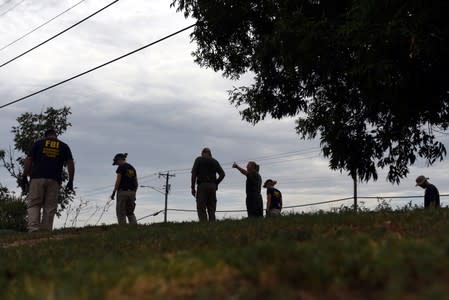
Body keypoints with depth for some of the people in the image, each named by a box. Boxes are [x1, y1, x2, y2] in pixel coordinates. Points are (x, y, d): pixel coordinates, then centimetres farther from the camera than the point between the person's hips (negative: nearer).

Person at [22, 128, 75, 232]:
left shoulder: (38, 143, 13)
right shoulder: (64, 146, 16)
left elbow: (28, 160, 4)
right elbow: (70, 163, 6)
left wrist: (24, 176, 7)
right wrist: (70, 181, 5)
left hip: (37, 178, -1)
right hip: (54, 180, 1)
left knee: (33, 204, 1)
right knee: (50, 207, 2)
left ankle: (33, 228, -16)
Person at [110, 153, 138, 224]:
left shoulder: (121, 167, -7)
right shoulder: (132, 168, 15)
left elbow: (118, 181, -14)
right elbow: (136, 183, 14)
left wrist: (113, 192, -9)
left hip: (122, 192, -7)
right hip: (131, 192, 7)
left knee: (121, 213, 2)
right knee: (130, 213, 14)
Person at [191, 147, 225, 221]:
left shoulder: (199, 160, 7)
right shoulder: (214, 161, 15)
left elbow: (194, 173, -4)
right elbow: (222, 174, 5)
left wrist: (193, 187, -3)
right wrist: (216, 184, 10)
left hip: (202, 185, -3)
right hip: (212, 186, 3)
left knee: (201, 209, -6)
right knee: (211, 210, 6)